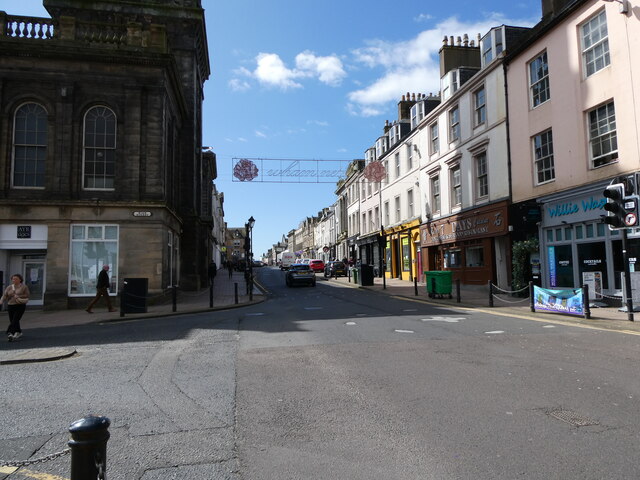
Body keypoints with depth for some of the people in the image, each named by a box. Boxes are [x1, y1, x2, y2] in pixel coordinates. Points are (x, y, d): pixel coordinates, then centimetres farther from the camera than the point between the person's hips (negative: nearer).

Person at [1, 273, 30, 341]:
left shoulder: (24, 287, -2)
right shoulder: (9, 288, 8)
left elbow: (26, 296, -7)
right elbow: (4, 295, -1)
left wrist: (18, 296, -19)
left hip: (20, 306, -4)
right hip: (10, 306, 4)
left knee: (15, 320, -15)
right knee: (12, 321, 8)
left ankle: (11, 334, -22)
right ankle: (18, 332, 26)